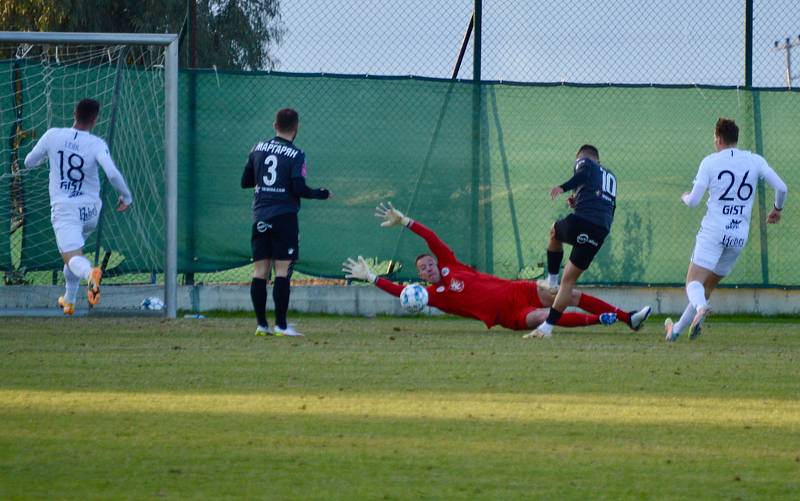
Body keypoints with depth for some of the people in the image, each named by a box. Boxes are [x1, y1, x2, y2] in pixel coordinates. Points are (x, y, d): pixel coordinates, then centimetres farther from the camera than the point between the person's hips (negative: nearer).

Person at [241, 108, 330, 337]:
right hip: (284, 215, -5)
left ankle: (261, 324, 4)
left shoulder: (258, 149, 8)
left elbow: (245, 182, 13)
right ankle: (281, 325, -8)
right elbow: (299, 188, -12)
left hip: (260, 216, 5)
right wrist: (320, 194, 5)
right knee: (283, 271, -4)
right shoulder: (296, 155, -6)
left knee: (260, 272, 5)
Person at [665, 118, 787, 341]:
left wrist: (685, 197, 21)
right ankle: (677, 329, 19)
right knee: (709, 286, 16)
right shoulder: (756, 161, 7)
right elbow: (781, 188, 3)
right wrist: (777, 209, 23)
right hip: (740, 236, 4)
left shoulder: (710, 162, -1)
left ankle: (700, 307, -44)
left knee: (694, 283, -11)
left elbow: (694, 200, -3)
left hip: (713, 231, -4)